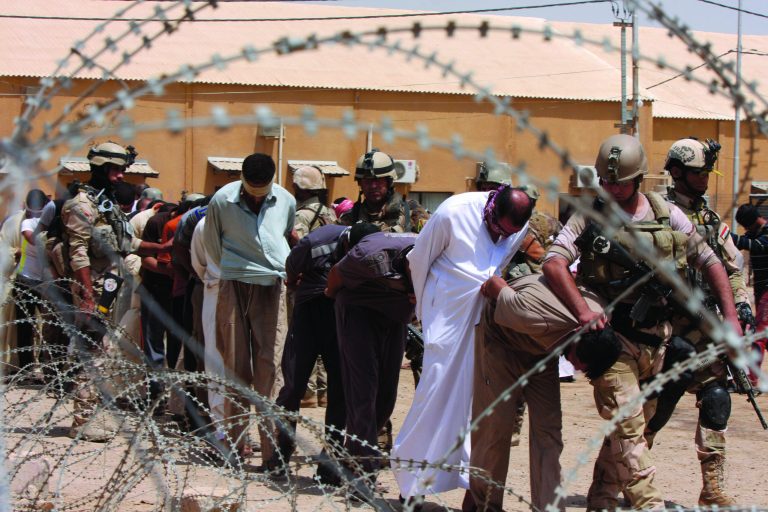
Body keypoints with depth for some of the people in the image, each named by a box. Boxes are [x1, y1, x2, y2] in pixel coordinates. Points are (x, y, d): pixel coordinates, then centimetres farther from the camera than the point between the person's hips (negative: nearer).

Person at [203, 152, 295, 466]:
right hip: (234, 287, -1)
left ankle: (270, 445, -8)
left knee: (269, 363, -8)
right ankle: (236, 442, 8)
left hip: (273, 287, 1)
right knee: (236, 364, 1)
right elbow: (211, 244, 11)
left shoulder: (286, 201, 4)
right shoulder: (222, 201, -3)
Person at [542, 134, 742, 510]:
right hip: (611, 335, -4)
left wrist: (730, 317, 1)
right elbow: (554, 263, -16)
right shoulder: (590, 216, -3)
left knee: (627, 427, 11)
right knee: (627, 427, -14)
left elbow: (709, 262, 11)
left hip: (655, 340, 4)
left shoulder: (667, 215, 5)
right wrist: (584, 313, -30)